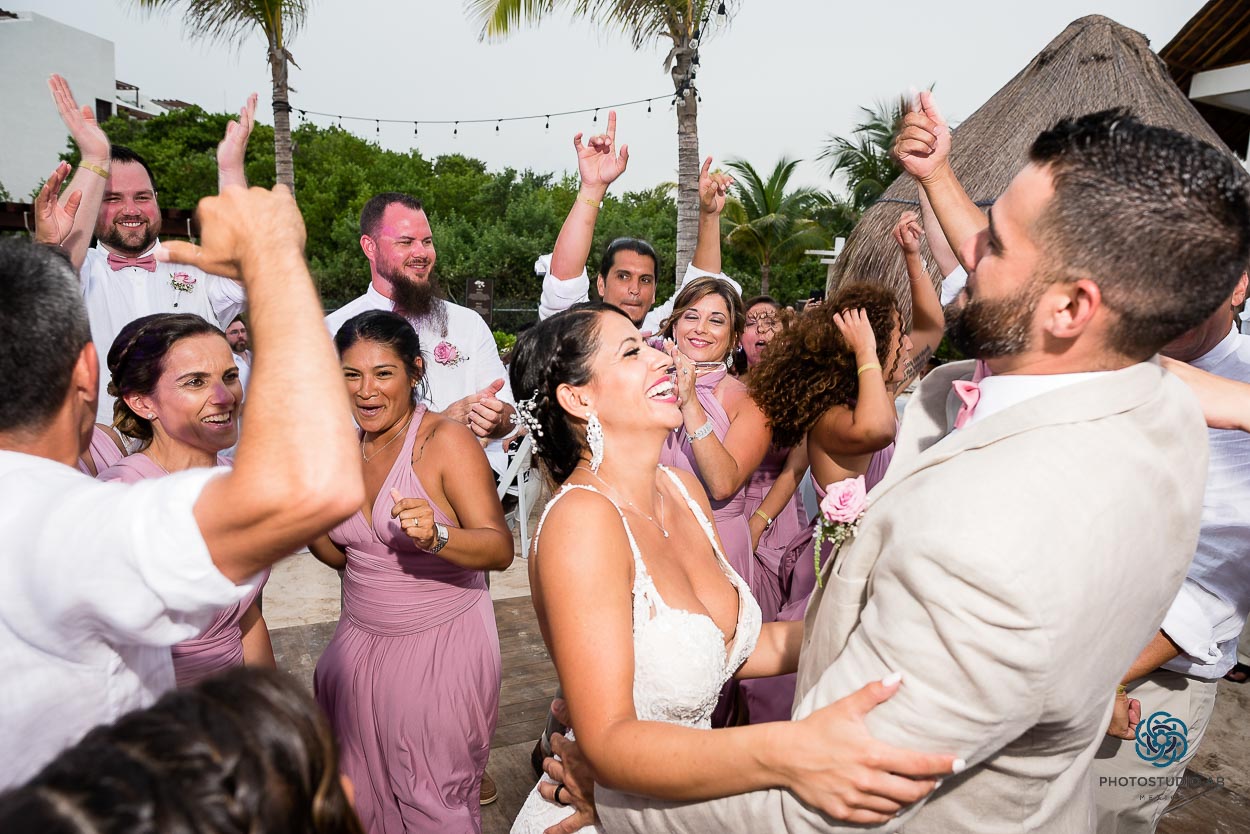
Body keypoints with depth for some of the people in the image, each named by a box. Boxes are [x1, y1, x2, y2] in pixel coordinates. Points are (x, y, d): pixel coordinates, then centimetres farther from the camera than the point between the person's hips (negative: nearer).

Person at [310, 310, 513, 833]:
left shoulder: (445, 440, -15)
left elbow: (500, 549, -21)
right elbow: (342, 555, 14)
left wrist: (435, 536, -38)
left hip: (441, 646, -5)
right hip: (360, 643, 6)